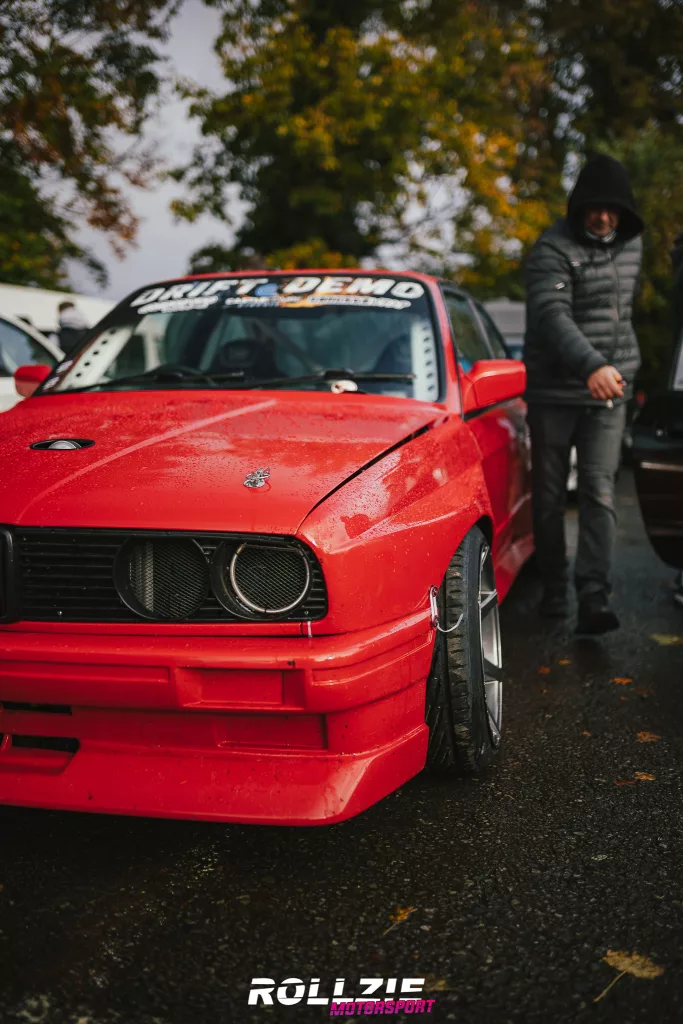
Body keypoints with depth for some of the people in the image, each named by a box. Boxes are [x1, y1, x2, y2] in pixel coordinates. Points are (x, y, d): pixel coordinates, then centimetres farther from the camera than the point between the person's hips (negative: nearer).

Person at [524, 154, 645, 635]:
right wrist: (591, 365, -43)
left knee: (599, 492, -7)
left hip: (609, 393, 4)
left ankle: (594, 598, -12)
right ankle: (554, 590, 20)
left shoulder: (632, 244, 9)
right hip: (555, 392, -4)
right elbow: (553, 315, -29)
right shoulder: (553, 249, -13)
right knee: (550, 496, 6)